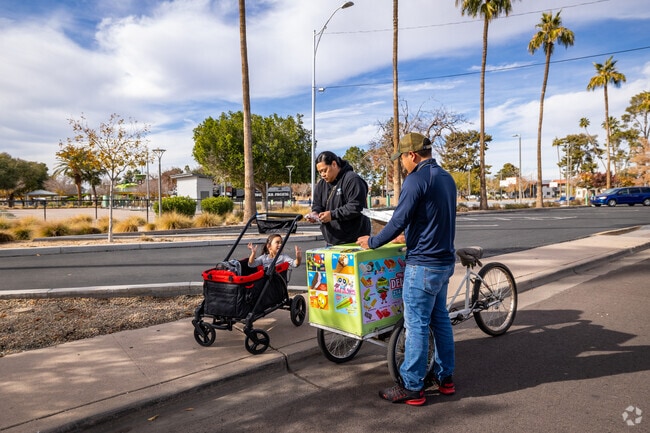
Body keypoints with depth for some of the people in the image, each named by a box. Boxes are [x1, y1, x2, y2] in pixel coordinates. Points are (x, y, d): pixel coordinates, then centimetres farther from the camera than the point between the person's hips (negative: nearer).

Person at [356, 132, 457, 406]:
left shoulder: (416, 179, -16)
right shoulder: (447, 178, 13)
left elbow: (398, 221, -19)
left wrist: (372, 242, -5)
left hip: (423, 264, -9)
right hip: (444, 260, 9)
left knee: (416, 325, -1)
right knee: (440, 319, 17)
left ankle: (412, 388, 9)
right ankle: (444, 377, 29)